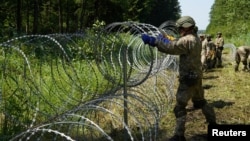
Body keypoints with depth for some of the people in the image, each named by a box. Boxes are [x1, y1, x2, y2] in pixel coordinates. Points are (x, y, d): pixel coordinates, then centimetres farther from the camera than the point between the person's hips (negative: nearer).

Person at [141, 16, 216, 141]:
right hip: (196, 77, 10)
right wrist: (160, 40, 6)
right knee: (200, 101, 26)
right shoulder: (195, 38, 10)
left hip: (188, 79, -10)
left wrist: (153, 40, -20)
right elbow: (175, 44, 13)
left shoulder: (187, 40, -21)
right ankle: (213, 123, 38)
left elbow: (170, 47, -26)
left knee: (180, 107, -2)